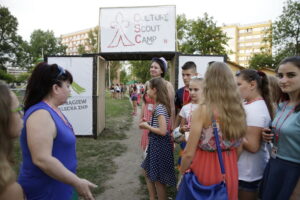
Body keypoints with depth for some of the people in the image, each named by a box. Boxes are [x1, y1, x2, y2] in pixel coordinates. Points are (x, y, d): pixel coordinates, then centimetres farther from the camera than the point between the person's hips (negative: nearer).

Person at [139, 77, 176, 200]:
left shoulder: (159, 108, -22)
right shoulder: (159, 106, 8)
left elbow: (163, 131, -27)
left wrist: (147, 126, -15)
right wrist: (148, 125, 4)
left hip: (160, 145, -10)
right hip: (156, 143, 10)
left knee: (158, 179, 7)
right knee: (148, 173, 22)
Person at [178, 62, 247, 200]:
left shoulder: (203, 110, -19)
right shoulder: (238, 109, -3)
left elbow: (189, 153, -17)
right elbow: (239, 149, 7)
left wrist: (182, 174, -1)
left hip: (206, 170, -5)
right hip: (230, 172, 5)